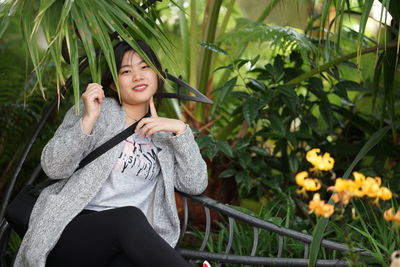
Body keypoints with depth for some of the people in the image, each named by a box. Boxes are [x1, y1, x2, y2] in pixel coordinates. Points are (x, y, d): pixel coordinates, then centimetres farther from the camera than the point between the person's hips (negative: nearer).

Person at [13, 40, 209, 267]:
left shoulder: (162, 133, 21)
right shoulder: (95, 110, 9)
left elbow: (196, 185, 9)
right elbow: (53, 168, -2)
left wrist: (181, 129, 1)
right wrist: (89, 120, -12)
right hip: (71, 230, -2)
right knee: (130, 217, -35)